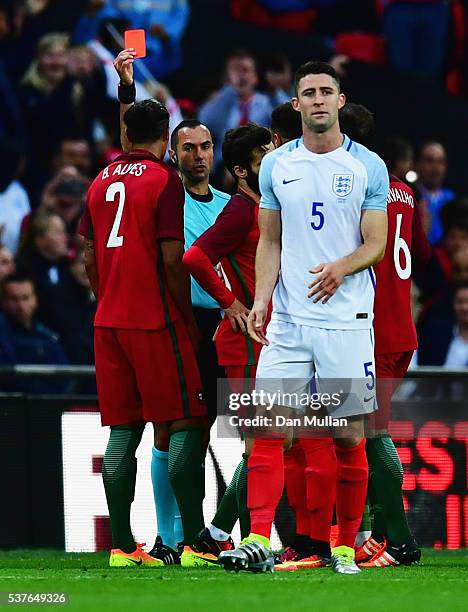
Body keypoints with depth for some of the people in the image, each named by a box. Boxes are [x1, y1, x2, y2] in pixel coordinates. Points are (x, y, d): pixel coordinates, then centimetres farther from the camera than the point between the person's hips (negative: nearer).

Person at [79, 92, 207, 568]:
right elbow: (172, 259, -13)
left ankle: (122, 545, 5)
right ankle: (193, 540, -8)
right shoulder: (164, 180, -8)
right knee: (185, 424, -3)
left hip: (109, 322, 6)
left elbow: (90, 257, 14)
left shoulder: (102, 181, 11)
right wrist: (187, 316, -5)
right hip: (155, 321, -6)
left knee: (122, 430, 7)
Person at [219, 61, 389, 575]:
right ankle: (258, 541, -13)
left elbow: (375, 244, 1)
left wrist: (342, 268, -19)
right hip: (287, 320, 2)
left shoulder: (368, 167, 2)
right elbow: (270, 243, 14)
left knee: (347, 435, 2)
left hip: (346, 319, -2)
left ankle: (344, 546, 12)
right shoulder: (277, 166, 10)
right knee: (266, 425, -9)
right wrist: (261, 299, 0)